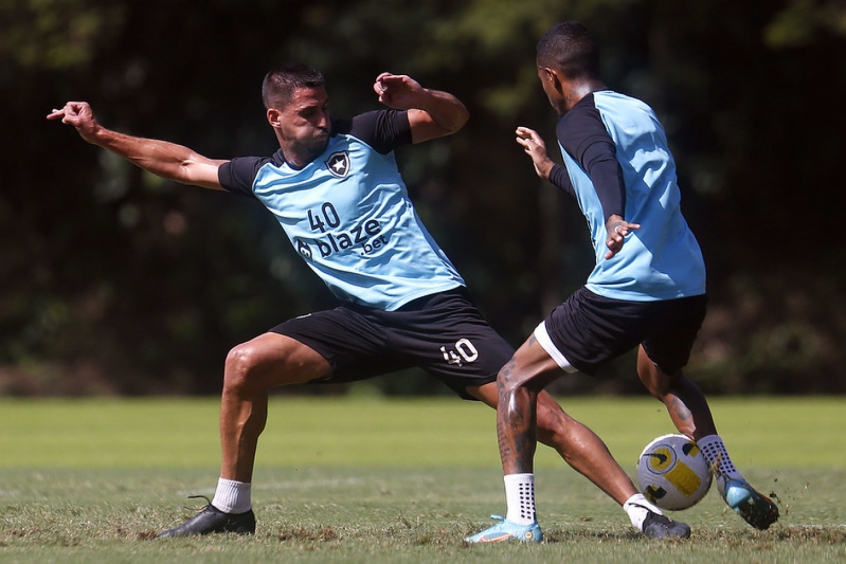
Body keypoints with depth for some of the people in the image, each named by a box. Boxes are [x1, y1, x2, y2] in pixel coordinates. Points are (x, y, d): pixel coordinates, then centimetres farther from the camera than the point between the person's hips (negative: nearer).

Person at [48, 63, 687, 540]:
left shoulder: (361, 137, -1)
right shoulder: (263, 178, 11)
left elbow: (454, 118, 0)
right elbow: (185, 162, 23)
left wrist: (418, 96, -22)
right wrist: (100, 134, 22)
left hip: (435, 306, -4)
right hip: (364, 321, 4)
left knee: (536, 408, -16)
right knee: (245, 362, -8)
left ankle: (643, 511, -16)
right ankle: (231, 508, 6)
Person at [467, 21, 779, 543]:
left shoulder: (579, 118, -1)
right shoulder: (643, 113, 22)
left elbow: (604, 164, -25)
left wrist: (614, 220, -44)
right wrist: (551, 169, 52)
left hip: (623, 289, -8)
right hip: (689, 285, 8)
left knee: (516, 380, 5)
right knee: (664, 377, 37)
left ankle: (521, 518, -6)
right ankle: (731, 481, 21)